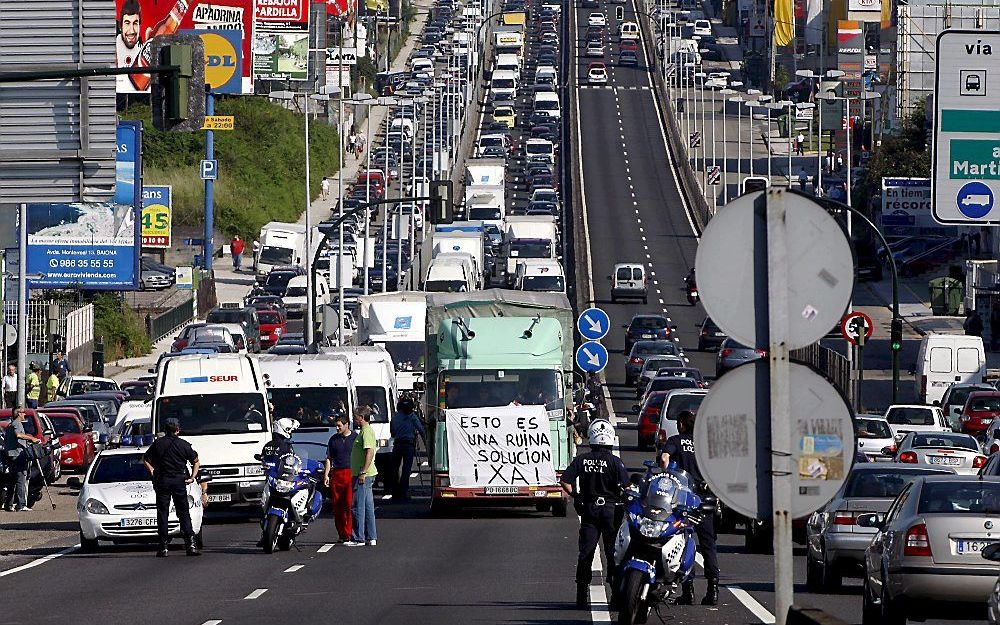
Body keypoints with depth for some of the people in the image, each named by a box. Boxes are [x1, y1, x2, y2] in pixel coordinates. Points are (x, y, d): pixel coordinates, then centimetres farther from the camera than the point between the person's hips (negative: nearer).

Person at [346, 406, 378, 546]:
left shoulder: (366, 431, -14)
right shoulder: (364, 431, 18)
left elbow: (370, 452, -24)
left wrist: (363, 472, -25)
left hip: (364, 475, -11)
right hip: (366, 475, 11)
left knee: (358, 506, -8)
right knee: (368, 507, 12)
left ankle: (358, 538, -6)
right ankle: (370, 538, 14)